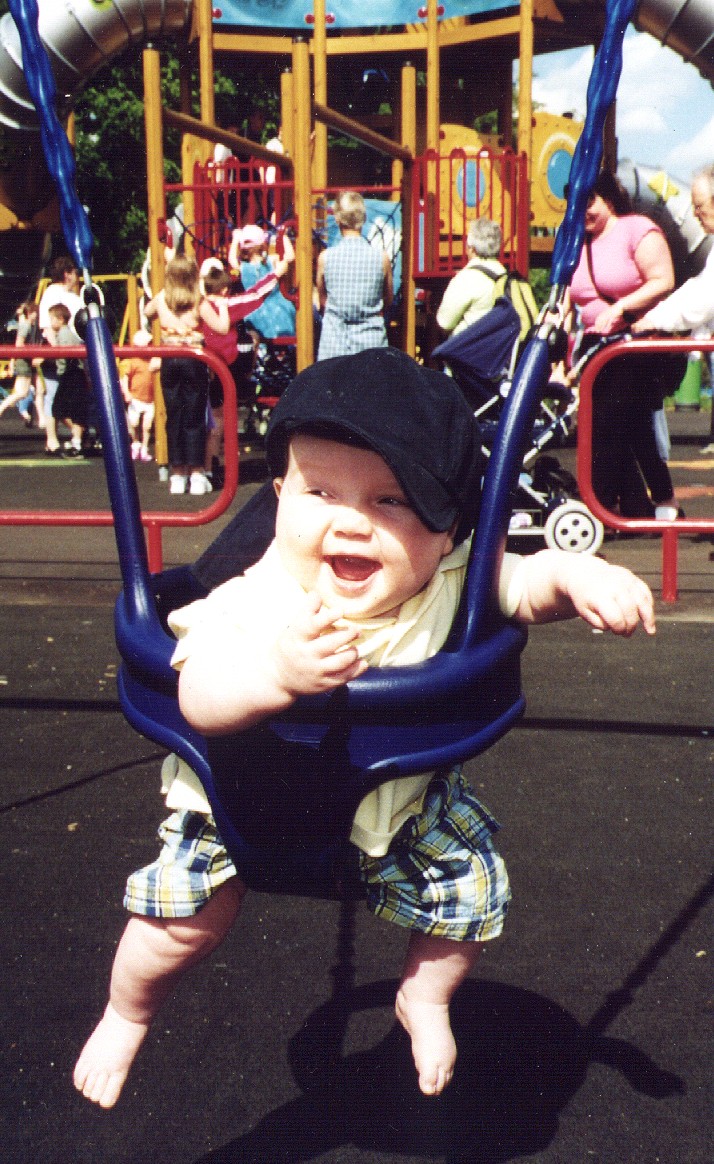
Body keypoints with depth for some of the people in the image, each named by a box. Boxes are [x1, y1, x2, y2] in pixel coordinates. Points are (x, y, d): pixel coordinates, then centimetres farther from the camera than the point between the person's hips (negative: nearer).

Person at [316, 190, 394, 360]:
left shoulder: (325, 257, -5)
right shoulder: (381, 257, -5)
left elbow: (323, 301, 8)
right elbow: (389, 300, 10)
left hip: (333, 341, 0)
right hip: (371, 340, 0)